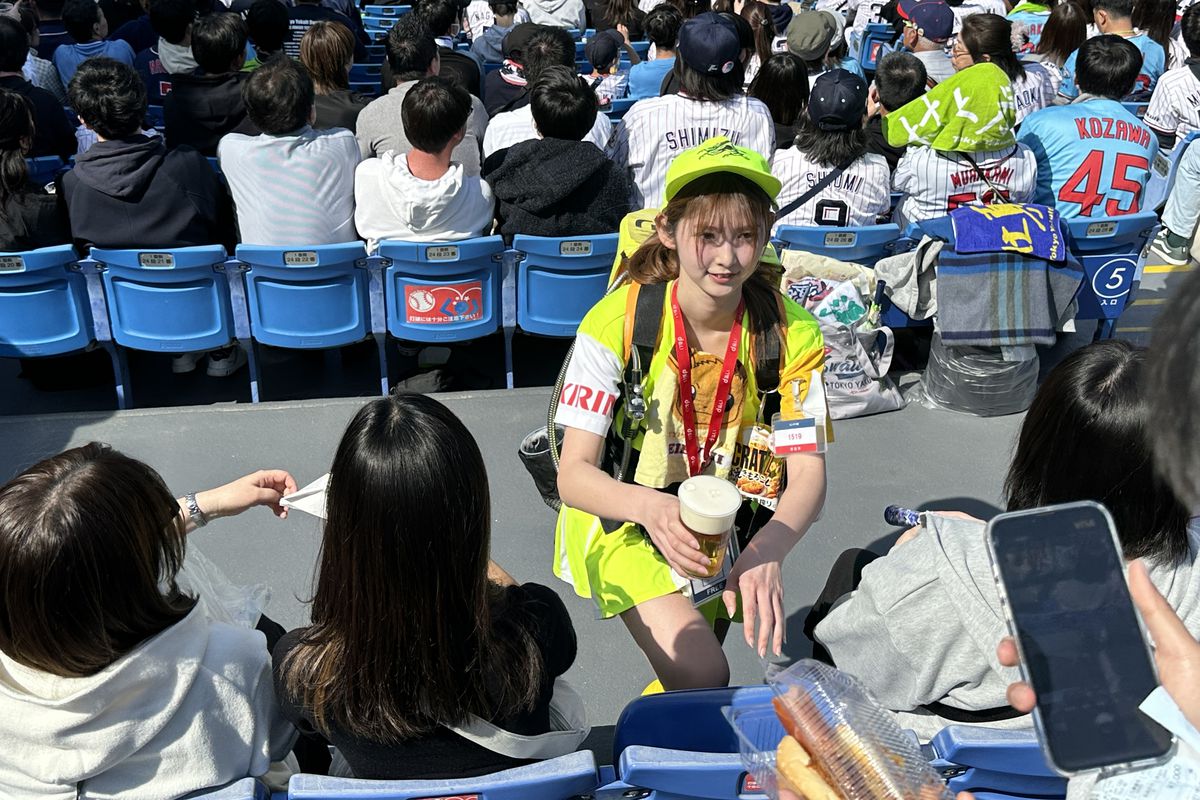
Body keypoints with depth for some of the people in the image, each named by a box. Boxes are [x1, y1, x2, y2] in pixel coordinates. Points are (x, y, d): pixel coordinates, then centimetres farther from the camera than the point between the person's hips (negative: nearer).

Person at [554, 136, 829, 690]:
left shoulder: (790, 331, -15)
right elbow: (573, 473, -24)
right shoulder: (617, 321, -23)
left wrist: (766, 552, -38)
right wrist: (652, 507, -45)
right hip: (619, 515, -3)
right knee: (701, 675, -20)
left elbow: (808, 474, -17)